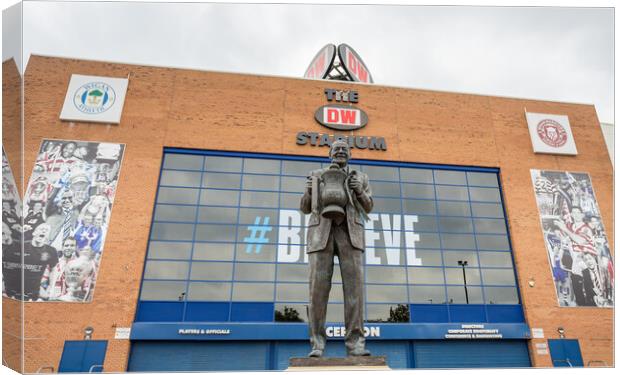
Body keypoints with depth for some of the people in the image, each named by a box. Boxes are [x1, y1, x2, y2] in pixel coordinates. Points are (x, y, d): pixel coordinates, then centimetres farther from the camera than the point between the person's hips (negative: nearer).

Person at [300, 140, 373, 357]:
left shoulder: (360, 178, 20)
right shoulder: (317, 176, 17)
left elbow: (367, 208, 13)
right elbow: (306, 208, 12)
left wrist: (359, 190, -7)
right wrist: (310, 189, -9)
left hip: (349, 233, 1)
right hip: (322, 232, -1)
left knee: (354, 286, -13)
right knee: (319, 288, -10)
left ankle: (355, 344, -9)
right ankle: (317, 345, -4)